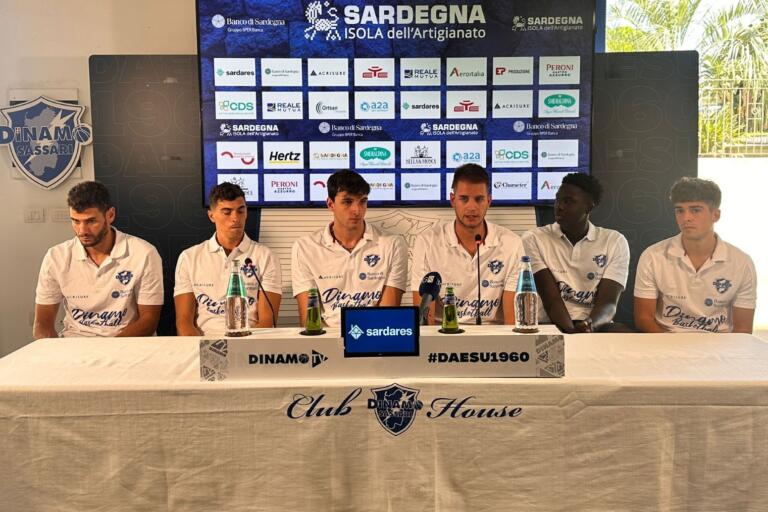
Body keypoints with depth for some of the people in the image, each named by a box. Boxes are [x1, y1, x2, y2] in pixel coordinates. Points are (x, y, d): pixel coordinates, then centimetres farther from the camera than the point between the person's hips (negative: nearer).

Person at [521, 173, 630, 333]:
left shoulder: (615, 242, 5)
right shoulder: (533, 240, 0)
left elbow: (607, 301, -6)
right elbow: (551, 297, -9)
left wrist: (588, 325, -28)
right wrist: (571, 331, -27)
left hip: (596, 325, 2)